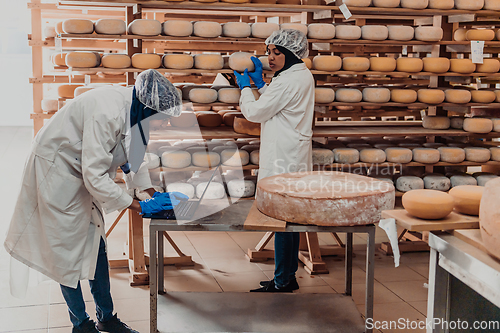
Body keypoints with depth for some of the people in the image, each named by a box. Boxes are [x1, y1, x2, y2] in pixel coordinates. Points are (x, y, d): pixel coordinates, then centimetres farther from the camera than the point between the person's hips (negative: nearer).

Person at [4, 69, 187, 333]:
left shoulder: (132, 110, -5)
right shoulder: (107, 114, -34)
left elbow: (131, 157, 12)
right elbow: (95, 177, -33)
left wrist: (154, 194, 2)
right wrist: (139, 207, -25)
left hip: (81, 174, 9)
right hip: (55, 171, -9)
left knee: (95, 244, 11)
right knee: (67, 250, 1)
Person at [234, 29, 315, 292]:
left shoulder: (290, 81, -17)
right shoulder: (303, 76, 15)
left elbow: (255, 112, -12)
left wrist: (245, 86, 5)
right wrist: (260, 83, 16)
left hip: (284, 162, -11)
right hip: (293, 160, 11)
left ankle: (282, 282, 3)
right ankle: (289, 277, 23)